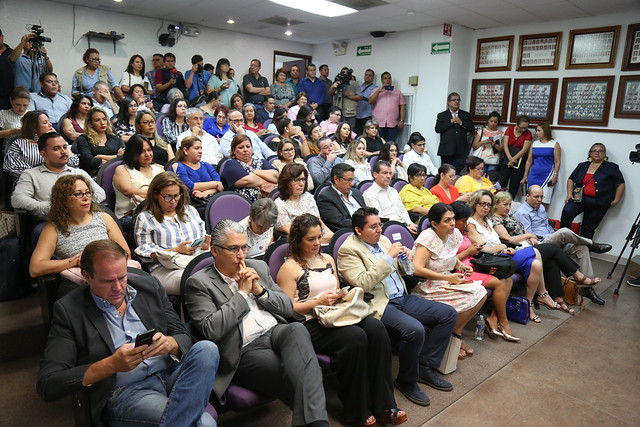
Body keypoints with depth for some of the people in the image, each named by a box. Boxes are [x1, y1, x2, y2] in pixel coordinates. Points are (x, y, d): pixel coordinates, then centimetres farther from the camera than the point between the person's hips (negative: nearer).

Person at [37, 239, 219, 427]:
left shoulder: (150, 286, 11)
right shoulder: (68, 310, 1)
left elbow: (185, 339, 12)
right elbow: (46, 385, -4)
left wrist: (169, 343, -14)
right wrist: (111, 365, -18)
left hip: (173, 375, 6)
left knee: (206, 348, -30)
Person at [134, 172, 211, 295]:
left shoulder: (190, 210, 26)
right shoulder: (144, 218, 12)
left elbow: (203, 236, 28)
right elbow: (145, 252, 3)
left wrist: (204, 244, 2)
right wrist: (176, 251, -11)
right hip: (164, 269, -4)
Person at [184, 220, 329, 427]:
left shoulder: (258, 267, 18)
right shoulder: (198, 283, 2)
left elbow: (288, 307, 17)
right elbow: (211, 330, -12)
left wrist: (260, 290, -1)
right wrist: (242, 292, -7)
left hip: (277, 332, 5)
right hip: (246, 351, -4)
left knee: (297, 329, -33)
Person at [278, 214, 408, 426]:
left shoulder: (327, 259, 20)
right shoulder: (290, 268, -2)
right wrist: (318, 302, -15)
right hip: (310, 325, -6)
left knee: (376, 327, -22)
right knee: (355, 337, -31)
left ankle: (383, 405, -15)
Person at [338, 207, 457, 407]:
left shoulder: (383, 240, 13)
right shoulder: (348, 250, -10)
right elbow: (363, 283, -23)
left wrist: (405, 258, -1)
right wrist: (388, 257, -22)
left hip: (403, 298, 9)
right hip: (379, 305, -9)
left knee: (448, 314, 2)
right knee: (414, 330, -31)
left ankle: (425, 367, 10)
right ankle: (406, 381, -4)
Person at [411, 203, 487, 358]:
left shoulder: (454, 234, 4)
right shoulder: (428, 238, -19)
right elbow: (417, 269, -29)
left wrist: (461, 266, 3)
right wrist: (448, 278, -25)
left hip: (447, 282, 8)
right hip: (427, 287, -8)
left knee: (481, 292, -10)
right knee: (470, 298, -21)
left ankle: (456, 333, 3)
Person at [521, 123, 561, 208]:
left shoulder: (555, 144, 3)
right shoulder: (534, 144, 13)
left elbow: (557, 162, -1)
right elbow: (529, 161, 15)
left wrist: (555, 176, -11)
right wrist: (525, 176, 11)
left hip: (547, 176, -4)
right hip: (534, 176, 4)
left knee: (543, 201, -10)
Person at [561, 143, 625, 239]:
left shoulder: (612, 168, 9)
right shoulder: (582, 166, 17)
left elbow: (620, 185, 9)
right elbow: (571, 180, 19)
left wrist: (616, 201, 0)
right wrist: (569, 194, 4)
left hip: (598, 204, -1)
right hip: (579, 198, 1)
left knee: (588, 229, -2)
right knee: (567, 211, -28)